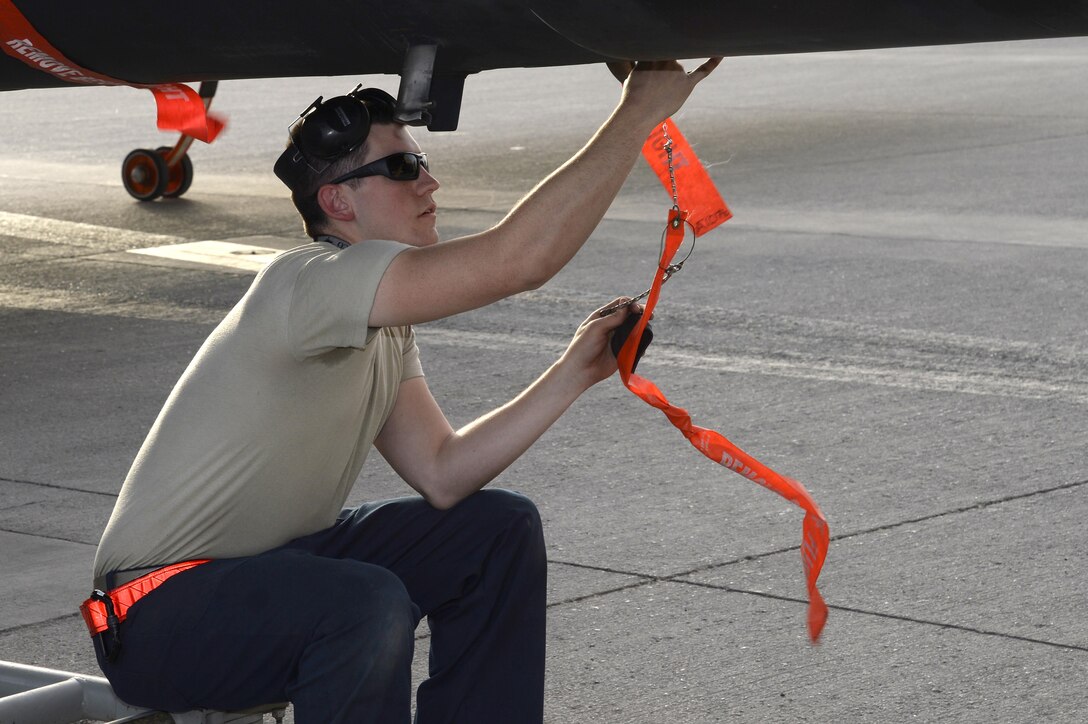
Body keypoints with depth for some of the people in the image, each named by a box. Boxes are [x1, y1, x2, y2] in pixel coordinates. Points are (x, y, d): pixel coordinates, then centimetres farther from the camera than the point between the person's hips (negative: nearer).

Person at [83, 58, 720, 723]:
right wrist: (640, 111, -28)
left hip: (274, 561, 10)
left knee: (500, 531, 5)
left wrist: (573, 375, -4)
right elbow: (518, 259, -34)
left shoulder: (384, 321, 7)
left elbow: (442, 474, 2)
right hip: (161, 612, -10)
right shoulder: (313, 282, -25)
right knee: (369, 606, -36)